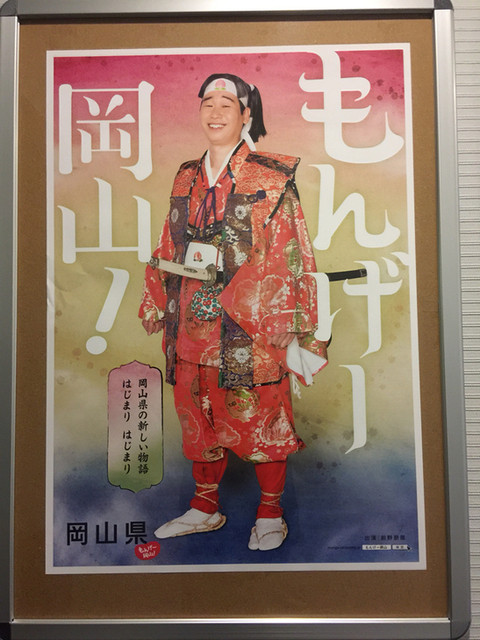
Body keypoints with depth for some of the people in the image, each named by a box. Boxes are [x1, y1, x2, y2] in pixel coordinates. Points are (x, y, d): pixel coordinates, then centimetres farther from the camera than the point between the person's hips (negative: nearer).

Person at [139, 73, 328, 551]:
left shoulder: (271, 179, -3)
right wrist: (156, 306, 15)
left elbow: (292, 257, -7)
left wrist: (294, 332, -12)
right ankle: (205, 508, 34)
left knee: (261, 418, 6)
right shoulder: (186, 177, 13)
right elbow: (168, 249, 17)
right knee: (197, 416, 14)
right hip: (191, 322, 5)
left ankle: (270, 513, 28)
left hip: (249, 325, -5)